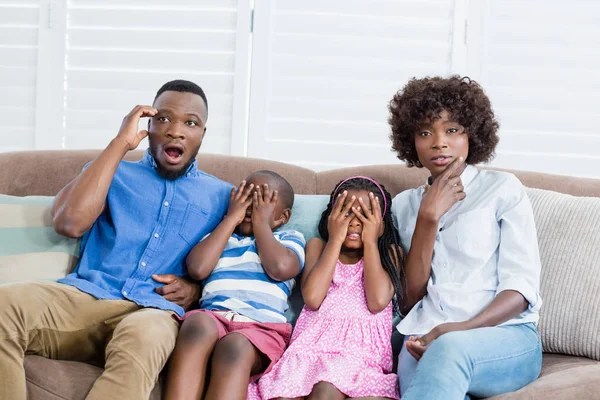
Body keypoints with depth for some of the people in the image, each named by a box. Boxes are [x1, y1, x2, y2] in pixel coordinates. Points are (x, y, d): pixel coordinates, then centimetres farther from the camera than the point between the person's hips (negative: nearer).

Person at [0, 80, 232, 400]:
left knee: (143, 336, -42)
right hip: (84, 296, 2)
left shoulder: (221, 195, 22)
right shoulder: (113, 172, 21)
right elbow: (69, 223, 0)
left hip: (154, 311, -1)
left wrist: (197, 289, -1)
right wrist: (120, 143, 2)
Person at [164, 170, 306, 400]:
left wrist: (261, 223, 12)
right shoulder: (219, 233, 28)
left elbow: (281, 268, -2)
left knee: (235, 347, -38)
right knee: (199, 324, -37)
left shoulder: (290, 238, 23)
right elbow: (197, 269, 6)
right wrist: (231, 219, 13)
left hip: (262, 326, -2)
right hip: (213, 316, 2)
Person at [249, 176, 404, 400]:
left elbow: (378, 301, -5)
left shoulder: (388, 252, 16)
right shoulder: (318, 246, 20)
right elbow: (312, 299, 0)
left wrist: (371, 242, 2)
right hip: (313, 346, 2)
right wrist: (335, 240, 4)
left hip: (360, 351, -1)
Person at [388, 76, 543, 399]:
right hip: (426, 340, 2)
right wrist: (428, 217, -3)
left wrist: (458, 330, -19)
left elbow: (521, 288, -2)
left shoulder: (503, 188, 8)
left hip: (504, 335, -2)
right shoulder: (404, 204, 19)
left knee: (450, 348, -39)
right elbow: (413, 296, 7)